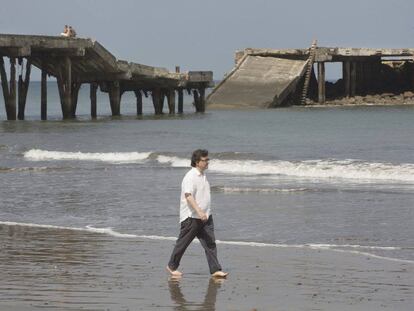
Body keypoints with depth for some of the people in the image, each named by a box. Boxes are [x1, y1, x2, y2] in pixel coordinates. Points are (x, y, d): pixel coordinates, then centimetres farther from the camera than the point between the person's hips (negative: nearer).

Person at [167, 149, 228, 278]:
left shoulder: (203, 175, 12)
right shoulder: (190, 177, -17)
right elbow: (188, 196, -27)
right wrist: (199, 212, -37)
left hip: (205, 216, 8)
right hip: (191, 217, -8)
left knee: (210, 243, -1)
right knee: (183, 243, 5)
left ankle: (215, 270, -3)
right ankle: (172, 266, 22)